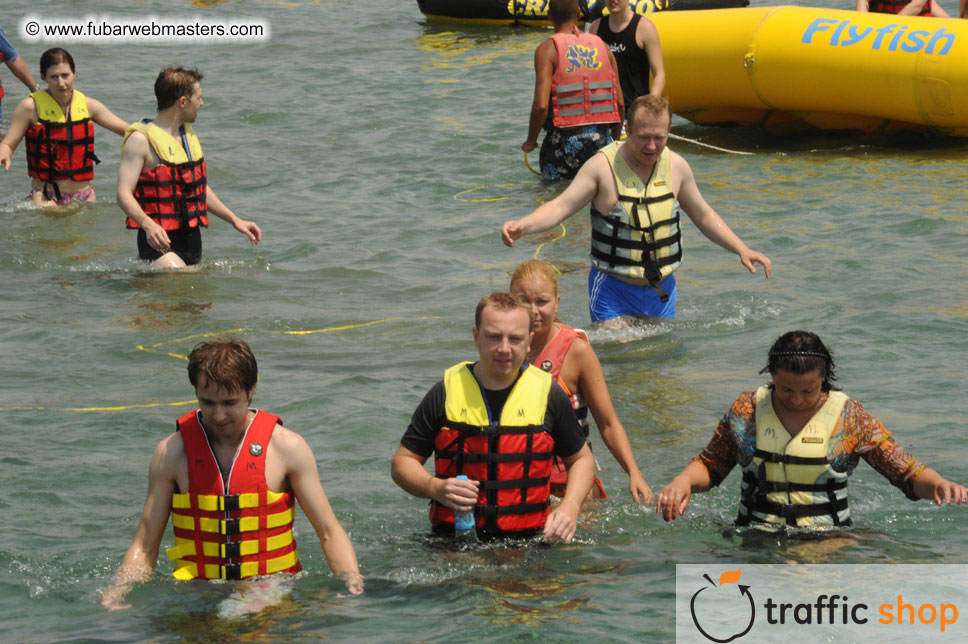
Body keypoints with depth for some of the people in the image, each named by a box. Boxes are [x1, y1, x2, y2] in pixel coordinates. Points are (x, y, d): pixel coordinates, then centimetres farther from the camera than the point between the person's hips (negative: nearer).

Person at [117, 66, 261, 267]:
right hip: (159, 239, -9)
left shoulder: (188, 135, 18)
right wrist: (148, 225, -34)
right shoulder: (141, 139, -9)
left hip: (191, 238, 9)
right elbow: (124, 194, -17)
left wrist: (235, 220, 26)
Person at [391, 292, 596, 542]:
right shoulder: (445, 393, 4)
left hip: (528, 538, 0)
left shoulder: (549, 395, 6)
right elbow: (402, 463, 10)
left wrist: (569, 508, -1)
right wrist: (436, 488, -11)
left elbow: (582, 459, 18)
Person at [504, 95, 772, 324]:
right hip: (614, 290, -4)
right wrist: (522, 226, -33)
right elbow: (561, 206, -15)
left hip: (662, 290, 4)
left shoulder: (676, 166, 2)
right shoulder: (603, 165, -12)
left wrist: (742, 250, 9)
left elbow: (704, 216, 16)